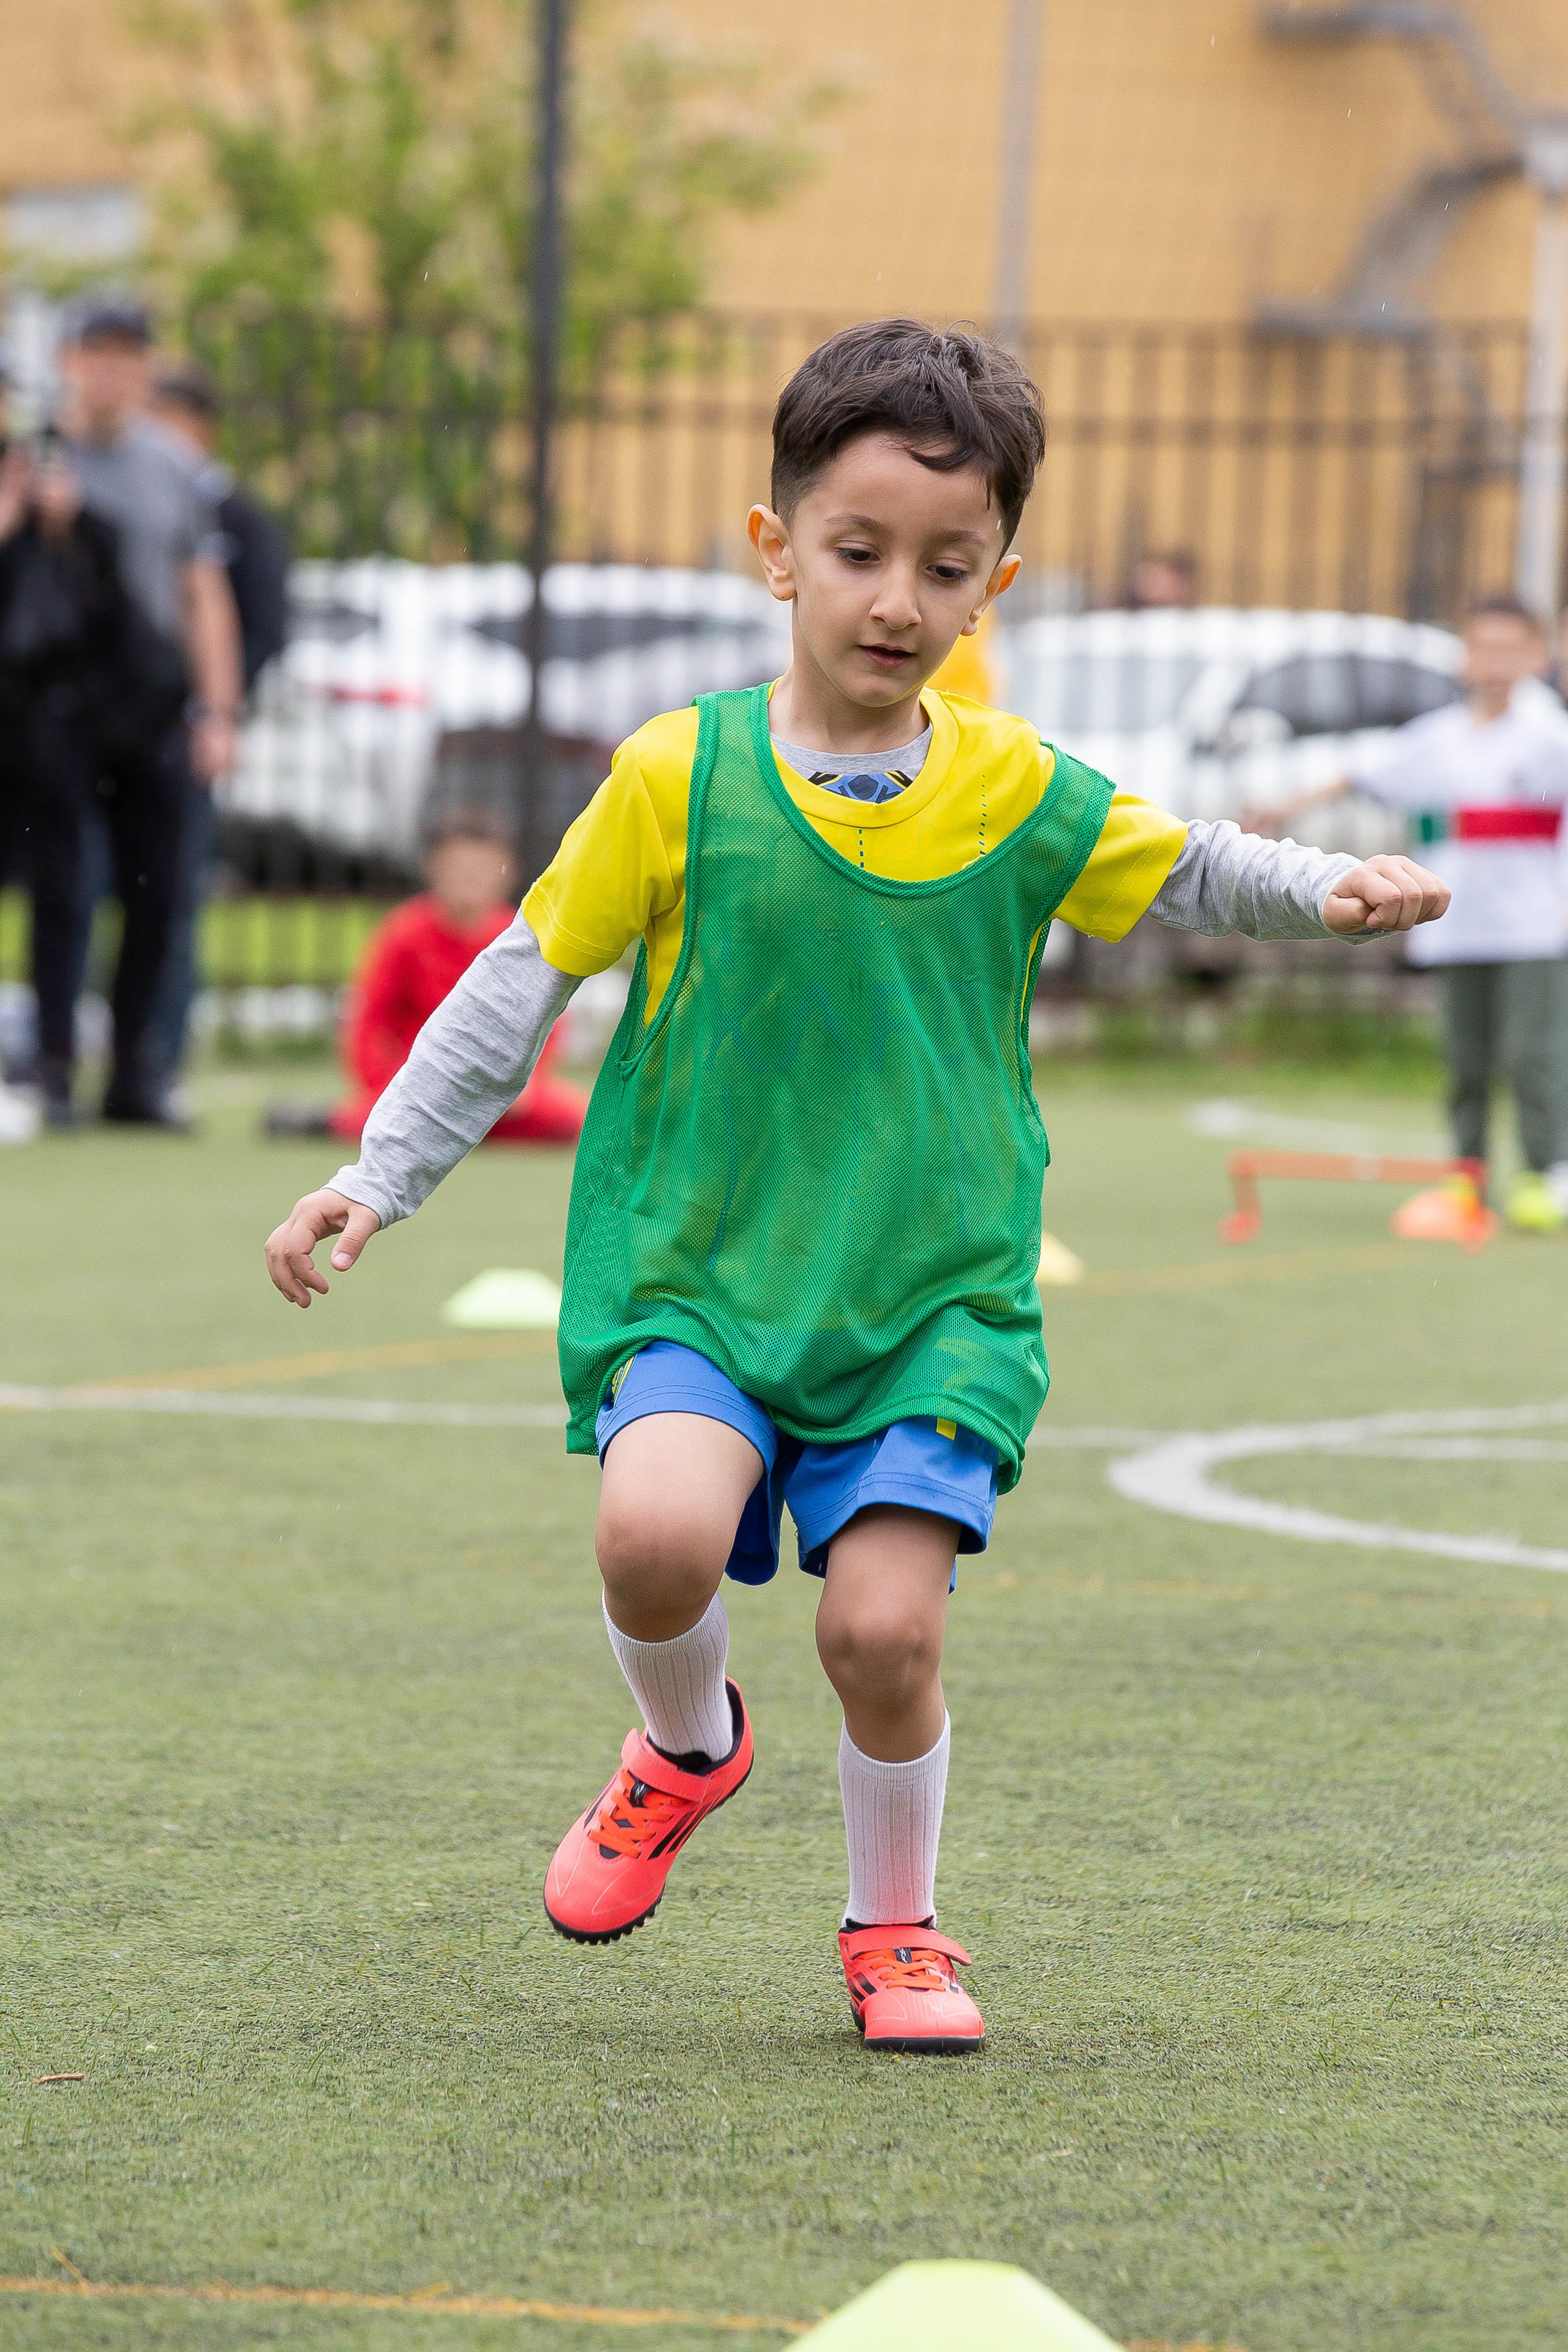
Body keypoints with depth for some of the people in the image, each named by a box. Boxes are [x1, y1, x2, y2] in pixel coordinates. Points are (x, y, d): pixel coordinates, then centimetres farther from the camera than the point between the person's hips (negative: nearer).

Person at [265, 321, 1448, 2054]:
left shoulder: (1021, 799, 0)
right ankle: (687, 1747, 9)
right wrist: (378, 1176, 0)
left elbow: (1187, 871, 16)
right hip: (693, 1267, -1)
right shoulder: (679, 777, -5)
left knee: (885, 1623, -11)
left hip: (930, 1292, 1)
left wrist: (1328, 891, -4)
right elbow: (526, 979, 2)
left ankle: (894, 1927, 18)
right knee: (657, 1532, -27)